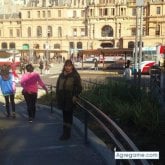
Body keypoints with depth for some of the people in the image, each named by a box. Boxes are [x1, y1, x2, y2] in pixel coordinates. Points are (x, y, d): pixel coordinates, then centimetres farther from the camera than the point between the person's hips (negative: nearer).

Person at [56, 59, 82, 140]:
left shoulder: (75, 76, -7)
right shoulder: (61, 75, 10)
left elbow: (79, 87, -9)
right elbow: (58, 86, 15)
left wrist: (75, 96, -20)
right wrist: (58, 96, 9)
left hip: (70, 99, -6)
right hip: (62, 99, 6)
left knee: (68, 116, 0)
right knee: (65, 115, 14)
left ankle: (67, 134, 8)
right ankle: (65, 132, 25)